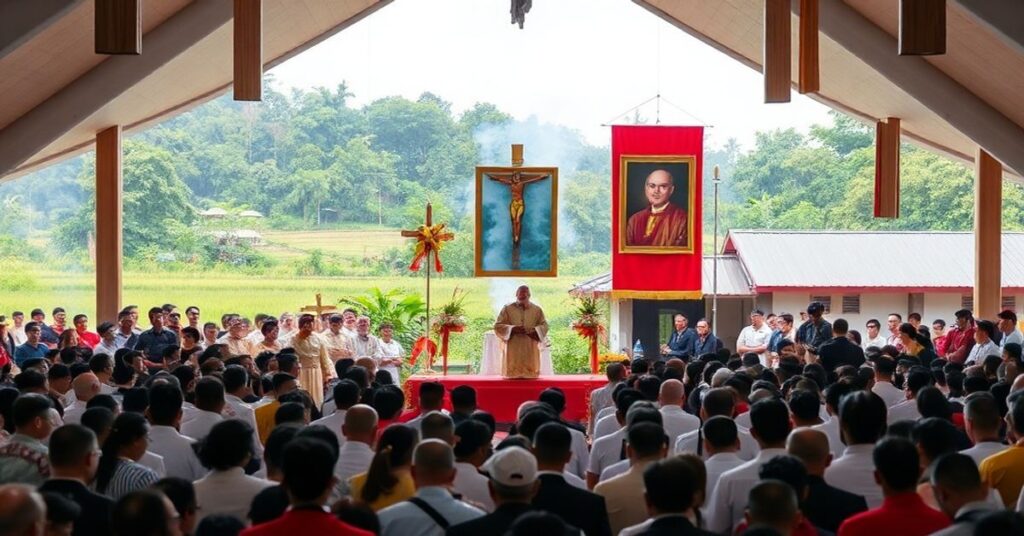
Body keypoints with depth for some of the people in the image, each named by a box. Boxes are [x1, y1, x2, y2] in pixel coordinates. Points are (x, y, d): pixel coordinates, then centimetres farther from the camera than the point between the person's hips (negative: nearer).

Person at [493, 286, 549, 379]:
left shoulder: (537, 309, 10)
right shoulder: (507, 309, 5)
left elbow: (544, 326, 8)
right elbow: (497, 326, 1)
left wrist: (534, 331, -14)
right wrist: (513, 329, -15)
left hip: (531, 349, 1)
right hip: (513, 348, -1)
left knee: (531, 374, -3)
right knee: (512, 375, -6)